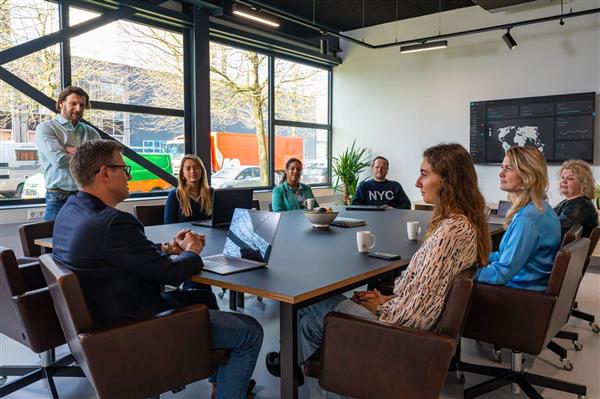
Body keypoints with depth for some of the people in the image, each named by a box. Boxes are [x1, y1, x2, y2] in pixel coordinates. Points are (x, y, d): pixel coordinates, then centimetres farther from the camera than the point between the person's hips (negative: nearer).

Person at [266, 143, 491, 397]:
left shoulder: (450, 231, -27)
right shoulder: (466, 223, 3)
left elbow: (416, 311, -27)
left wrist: (382, 304, -9)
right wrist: (388, 298, 4)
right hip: (409, 318, 9)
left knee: (314, 309, 8)